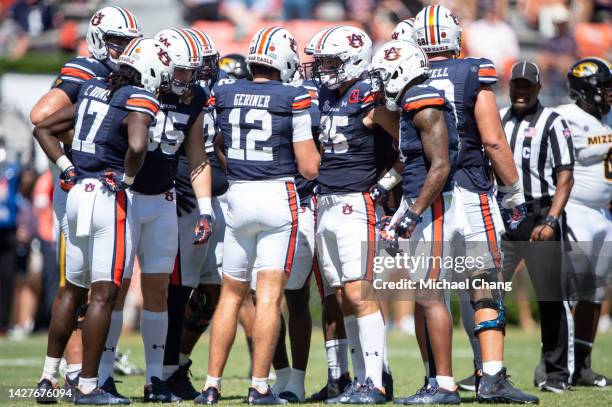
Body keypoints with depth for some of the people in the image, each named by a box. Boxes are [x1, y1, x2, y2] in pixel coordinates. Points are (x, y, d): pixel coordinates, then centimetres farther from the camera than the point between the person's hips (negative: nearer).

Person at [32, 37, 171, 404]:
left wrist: (67, 168, 12)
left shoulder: (92, 92, 12)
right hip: (112, 199, -7)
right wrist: (127, 179, -11)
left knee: (74, 289, 18)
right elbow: (137, 146, -29)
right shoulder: (140, 101, -10)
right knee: (104, 295, -2)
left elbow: (43, 129, 18)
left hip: (78, 193, 7)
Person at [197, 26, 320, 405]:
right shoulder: (294, 99, -7)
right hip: (278, 196, -3)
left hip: (237, 196, 3)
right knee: (270, 295, -2)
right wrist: (316, 150, 13)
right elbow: (308, 168, -6)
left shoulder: (222, 94, 3)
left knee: (232, 294, 13)